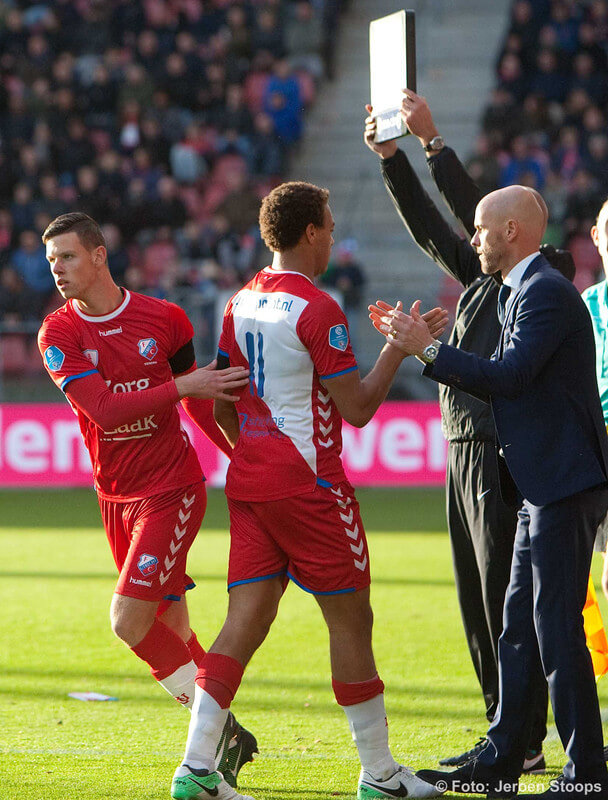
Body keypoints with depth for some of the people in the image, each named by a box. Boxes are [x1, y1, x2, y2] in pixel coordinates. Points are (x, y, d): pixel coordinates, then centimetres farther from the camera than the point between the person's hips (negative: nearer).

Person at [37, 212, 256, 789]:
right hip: (116, 497, 4)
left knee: (128, 621, -16)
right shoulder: (58, 335, -4)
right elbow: (104, 409, -17)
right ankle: (224, 736, 22)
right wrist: (181, 387, -26)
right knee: (169, 626, 9)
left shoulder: (164, 320, -4)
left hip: (171, 490, -4)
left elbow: (199, 399, 11)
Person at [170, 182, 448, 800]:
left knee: (246, 621, 3)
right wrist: (398, 347, -5)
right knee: (350, 619, 2)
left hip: (248, 482, 7)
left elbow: (221, 404, 17)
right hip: (308, 486, -7)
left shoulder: (241, 303, 11)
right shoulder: (318, 310, -14)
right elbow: (357, 408, -14)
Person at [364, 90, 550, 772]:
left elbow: (473, 209, -16)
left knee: (508, 601, -8)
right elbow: (428, 227, 18)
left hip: (504, 456, -9)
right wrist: (390, 156, 10)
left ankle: (526, 742, -6)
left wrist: (432, 139, -14)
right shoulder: (480, 279, 16)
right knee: (479, 602, 11)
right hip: (464, 452, 9)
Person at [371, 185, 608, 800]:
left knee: (558, 630, -8)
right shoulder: (524, 292, 19)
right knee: (520, 628, 13)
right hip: (543, 488, 11)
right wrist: (419, 343, 14)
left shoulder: (546, 291, -14)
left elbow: (509, 376, -22)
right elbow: (505, 381, 17)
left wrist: (428, 350, -15)